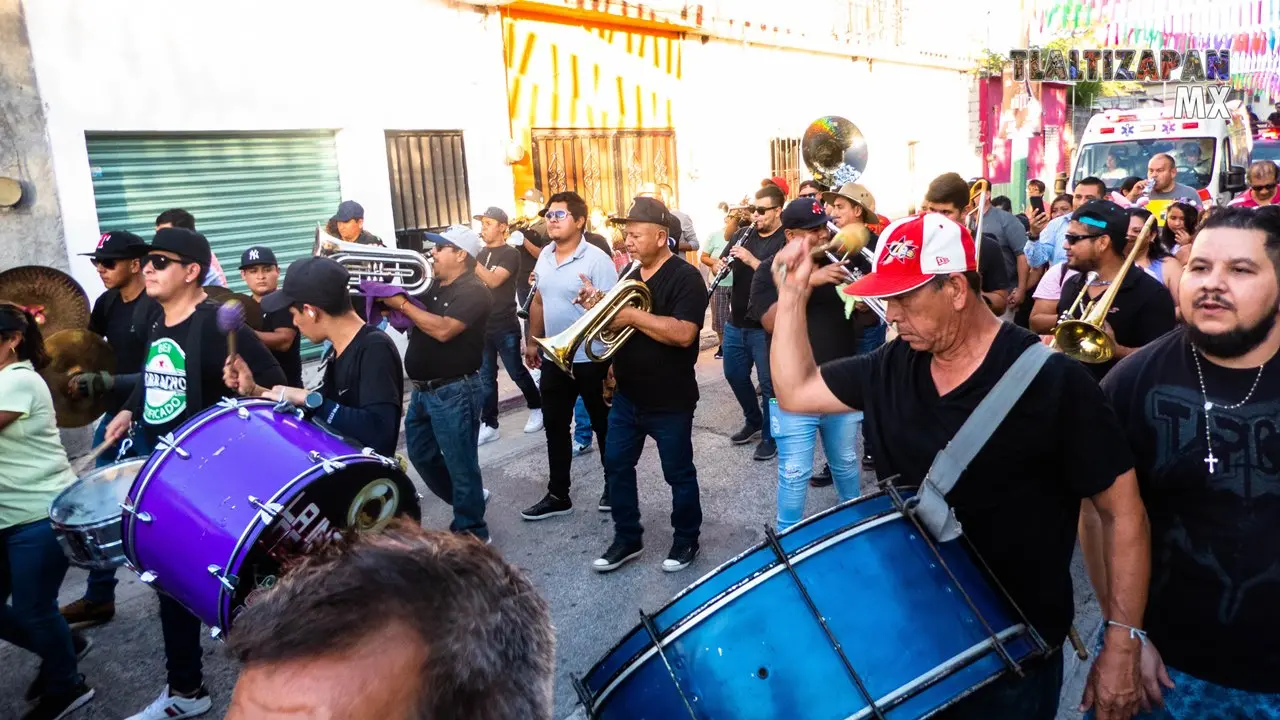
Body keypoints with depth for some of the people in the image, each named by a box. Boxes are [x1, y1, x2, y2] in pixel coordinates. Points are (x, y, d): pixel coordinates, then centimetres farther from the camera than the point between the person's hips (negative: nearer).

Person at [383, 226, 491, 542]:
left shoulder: (473, 292, -14)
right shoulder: (433, 286, 13)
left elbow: (443, 330, -27)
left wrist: (403, 304, -19)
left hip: (454, 391, -9)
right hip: (422, 389, 9)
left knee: (460, 463, -1)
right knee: (421, 454, 20)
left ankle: (471, 534, 12)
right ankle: (467, 499, 37)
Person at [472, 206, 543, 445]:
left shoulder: (510, 254, -9)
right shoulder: (481, 253, 12)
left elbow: (493, 281, -24)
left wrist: (471, 259, -27)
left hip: (505, 326, -6)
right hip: (482, 325, 6)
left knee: (517, 372, 5)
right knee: (486, 377, 7)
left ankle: (536, 408, 27)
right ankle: (489, 425, 12)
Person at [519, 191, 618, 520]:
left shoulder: (596, 259, -16)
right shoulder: (545, 256, 6)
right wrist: (532, 341, 19)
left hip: (591, 360, -7)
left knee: (604, 426, 11)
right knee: (554, 427, 13)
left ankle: (613, 486, 30)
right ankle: (558, 495, 25)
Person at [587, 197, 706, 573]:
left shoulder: (685, 277, -15)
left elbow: (683, 333, -28)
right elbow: (613, 325, 14)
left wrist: (633, 315, -25)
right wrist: (599, 305, -7)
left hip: (669, 401, -7)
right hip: (627, 396, 7)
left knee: (678, 474, 9)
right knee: (617, 467, 11)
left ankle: (686, 540, 27)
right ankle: (627, 539, 26)